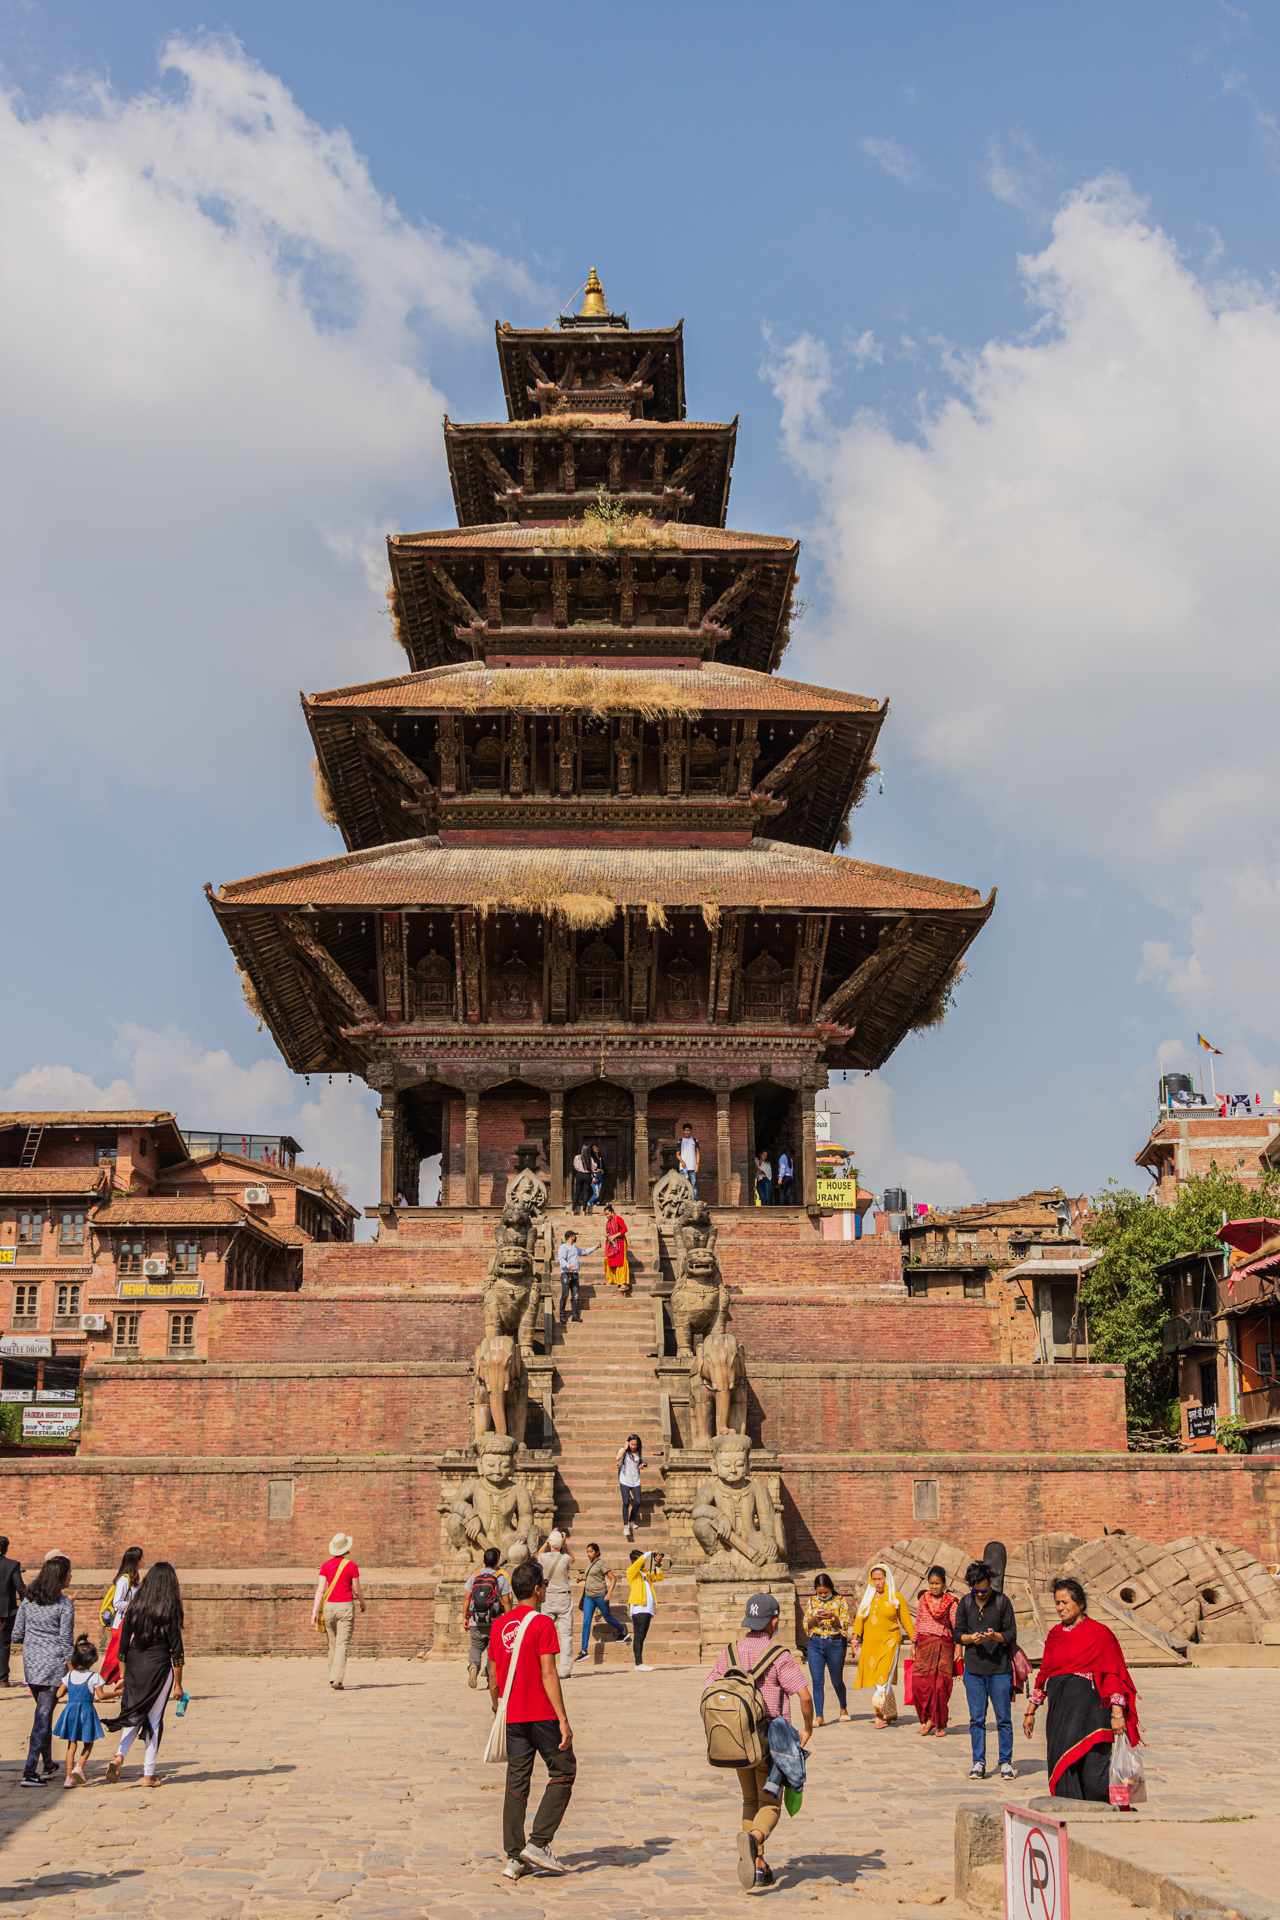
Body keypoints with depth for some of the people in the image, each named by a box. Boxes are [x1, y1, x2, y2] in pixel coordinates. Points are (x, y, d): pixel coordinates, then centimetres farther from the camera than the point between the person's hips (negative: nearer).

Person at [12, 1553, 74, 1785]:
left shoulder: (28, 1600, 5)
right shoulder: (64, 1604, -11)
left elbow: (16, 1636, 7)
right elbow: (66, 1641, -11)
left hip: (31, 1663, 6)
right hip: (54, 1665, -6)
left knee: (43, 1711, 19)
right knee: (44, 1714, -1)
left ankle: (48, 1764, 28)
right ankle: (30, 1771, -4)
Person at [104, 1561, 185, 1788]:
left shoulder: (134, 1607, 2)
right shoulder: (170, 1611, -8)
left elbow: (123, 1644, 5)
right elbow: (176, 1650, -7)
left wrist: (123, 1675, 15)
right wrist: (178, 1683, 1)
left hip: (134, 1667, 3)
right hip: (159, 1668, -3)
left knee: (133, 1715, 14)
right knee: (154, 1718, 7)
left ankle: (120, 1756, -9)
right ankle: (149, 1773, 10)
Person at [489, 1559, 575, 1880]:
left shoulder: (499, 1625, 8)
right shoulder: (542, 1624, -11)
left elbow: (493, 1677, 12)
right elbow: (548, 1675, -15)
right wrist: (564, 1720, -14)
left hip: (512, 1717, 6)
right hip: (542, 1715, -6)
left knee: (516, 1782, 8)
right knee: (563, 1772, 8)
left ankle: (514, 1857, 6)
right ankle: (538, 1843, 1)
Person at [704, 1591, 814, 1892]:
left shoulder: (730, 1652, 2)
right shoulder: (779, 1655, -11)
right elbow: (804, 1695, -19)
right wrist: (808, 1729, -2)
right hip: (770, 1740, -4)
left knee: (751, 1801, 20)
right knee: (770, 1804, 2)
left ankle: (758, 1865, 18)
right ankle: (753, 1838, -28)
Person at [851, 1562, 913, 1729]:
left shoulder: (896, 1598, 1)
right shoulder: (867, 1596, 12)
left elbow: (906, 1621, 5)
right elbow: (859, 1618, 13)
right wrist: (855, 1638, 4)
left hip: (889, 1643, -4)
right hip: (870, 1643, 4)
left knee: (884, 1679, -14)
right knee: (879, 1681, 7)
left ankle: (881, 1715, -15)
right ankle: (891, 1714, 18)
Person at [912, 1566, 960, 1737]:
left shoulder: (951, 1602, 0)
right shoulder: (924, 1599, 9)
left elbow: (956, 1626, -4)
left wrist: (958, 1647, -14)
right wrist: (914, 1644, 13)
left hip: (943, 1645, -3)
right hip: (924, 1646, 3)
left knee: (940, 1686, -3)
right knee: (919, 1683, -7)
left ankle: (940, 1724, 9)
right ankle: (928, 1719, 9)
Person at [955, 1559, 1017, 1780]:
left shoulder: (1002, 1602, -2)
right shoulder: (965, 1603, 6)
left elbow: (1012, 1634, -2)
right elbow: (957, 1633, 8)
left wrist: (995, 1636, -21)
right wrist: (971, 1638, -13)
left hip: (999, 1669, -2)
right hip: (973, 1670, 2)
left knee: (1003, 1719, 1)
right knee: (976, 1719, 6)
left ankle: (1006, 1762, 12)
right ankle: (978, 1763, 14)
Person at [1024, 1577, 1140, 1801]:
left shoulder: (1099, 1634, -2)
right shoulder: (1054, 1635, 14)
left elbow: (1113, 1675, -5)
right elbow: (1043, 1675, 20)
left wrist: (1117, 1713, -12)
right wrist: (1030, 1711, 19)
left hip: (1088, 1708, -6)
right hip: (1059, 1707, 6)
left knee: (1092, 1769, -9)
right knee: (1062, 1768, 4)